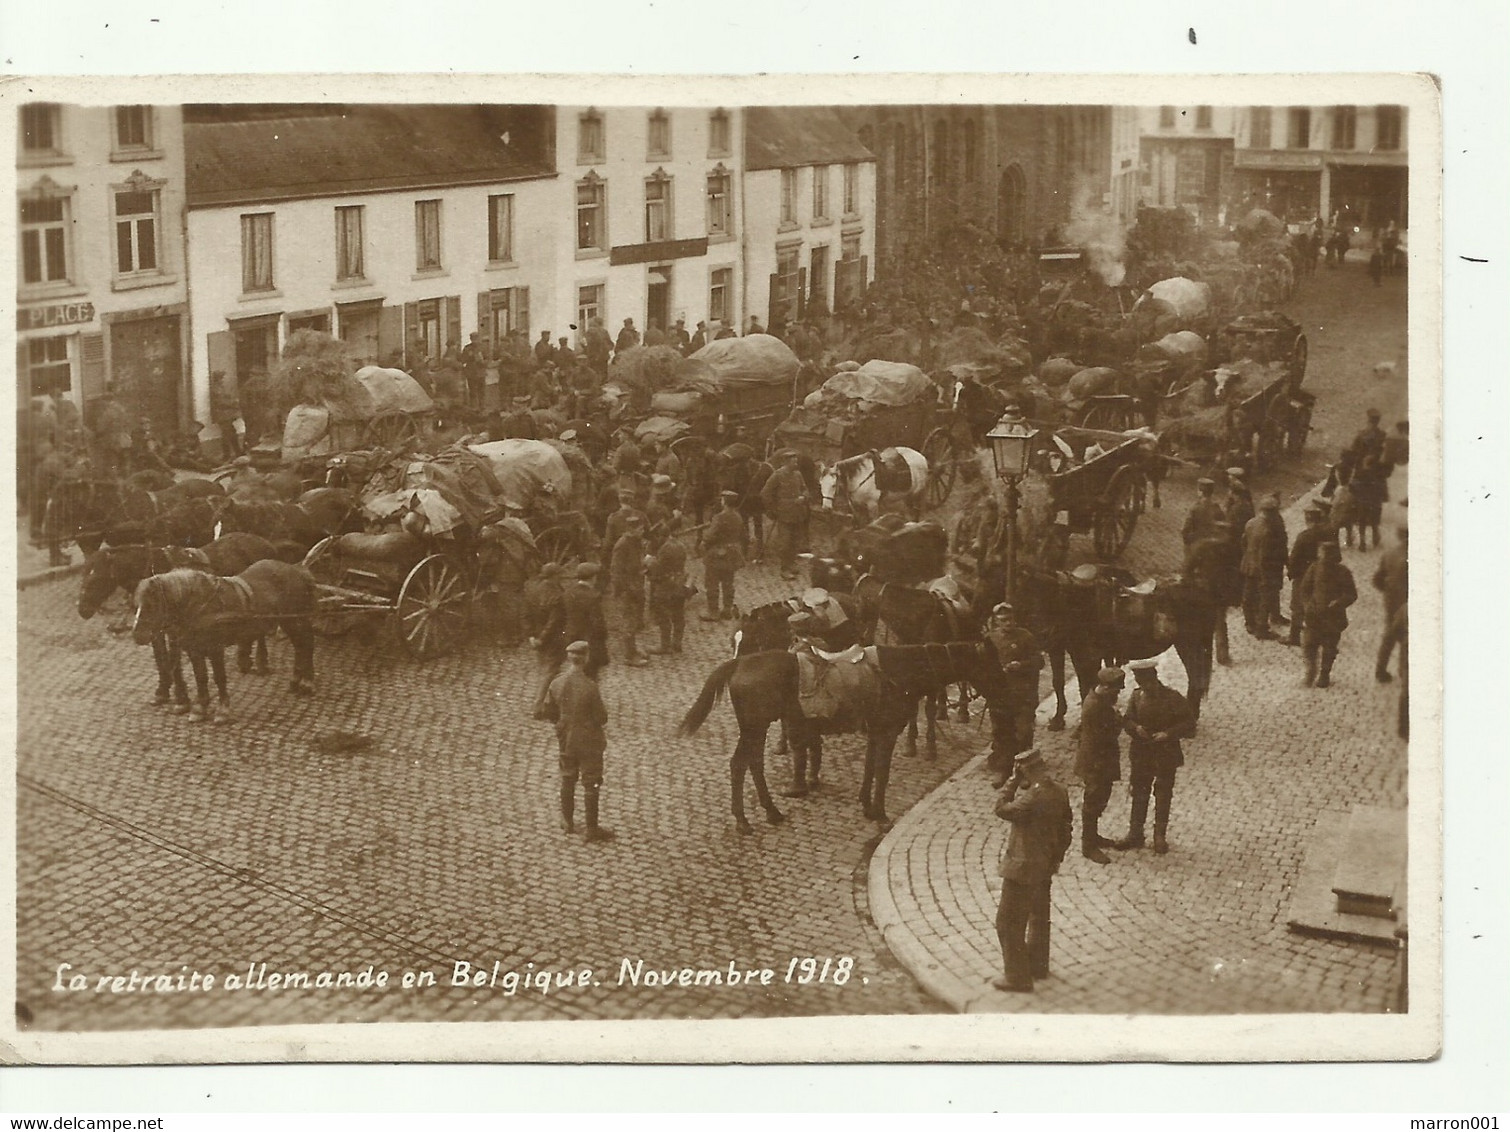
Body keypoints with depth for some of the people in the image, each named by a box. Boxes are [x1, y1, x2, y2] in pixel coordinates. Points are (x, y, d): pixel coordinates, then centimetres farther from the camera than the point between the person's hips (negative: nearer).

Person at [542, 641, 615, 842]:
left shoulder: (556, 683, -10)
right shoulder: (589, 686, -25)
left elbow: (550, 714, 1)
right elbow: (602, 718, -19)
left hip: (566, 740, 5)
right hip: (589, 741, -5)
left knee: (568, 779, 21)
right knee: (591, 784, 7)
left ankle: (567, 821, 33)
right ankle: (592, 829, 14)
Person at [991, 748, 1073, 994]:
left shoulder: (1033, 798, -29)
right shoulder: (1059, 792, -1)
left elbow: (1002, 809, -18)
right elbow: (1066, 827, 8)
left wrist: (1013, 782, -14)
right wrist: (1057, 855, 19)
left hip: (1022, 868, -9)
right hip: (1046, 866, 9)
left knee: (1009, 922, 1)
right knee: (1039, 916, 25)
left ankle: (1017, 977, 5)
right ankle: (1037, 965, 40)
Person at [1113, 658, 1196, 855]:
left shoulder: (1172, 698, -14)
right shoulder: (1137, 696, -2)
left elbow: (1189, 724, -10)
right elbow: (1127, 720, 7)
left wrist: (1168, 734, -23)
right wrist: (1136, 728, -14)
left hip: (1166, 754, -3)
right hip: (1141, 753, 4)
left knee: (1163, 796, 8)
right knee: (1139, 793, 11)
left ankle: (1160, 836, 20)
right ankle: (1135, 834, 22)